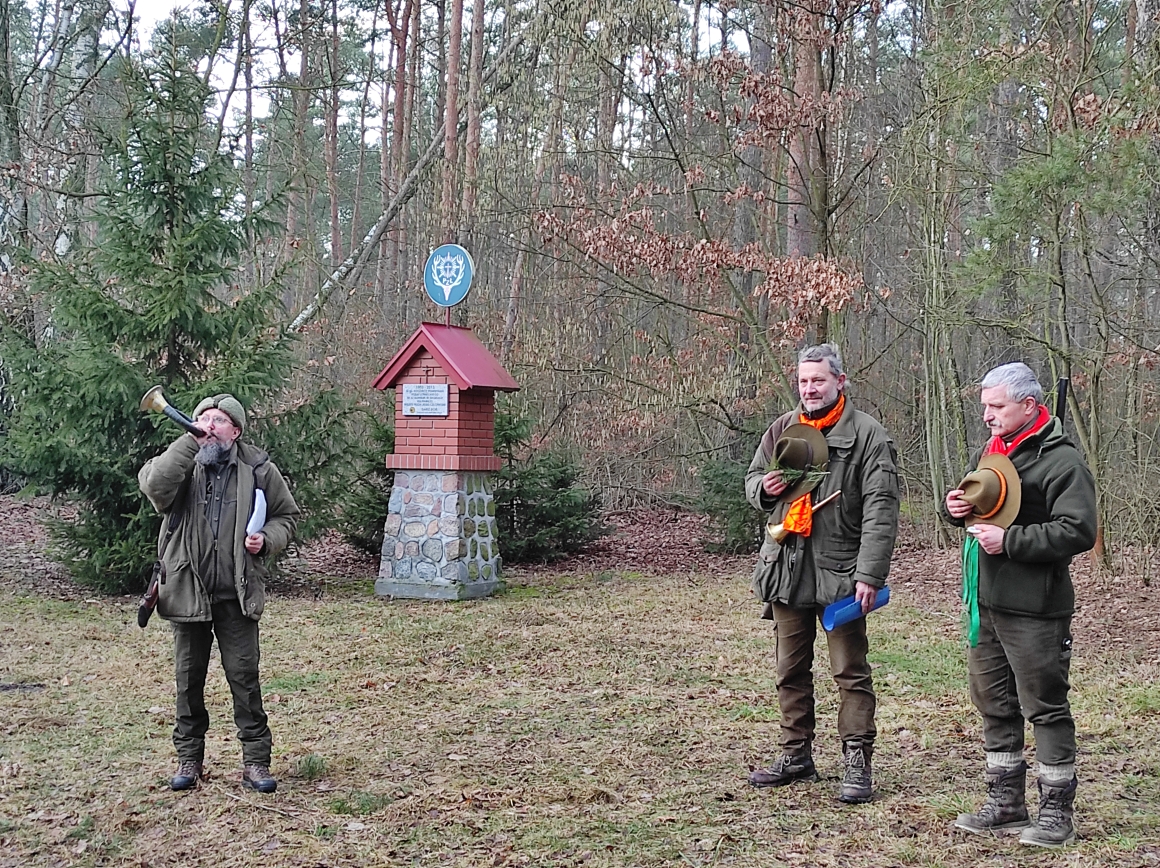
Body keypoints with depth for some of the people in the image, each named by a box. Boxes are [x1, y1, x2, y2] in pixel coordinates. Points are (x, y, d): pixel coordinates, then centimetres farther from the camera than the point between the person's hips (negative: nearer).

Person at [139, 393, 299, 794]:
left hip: (236, 594, 0)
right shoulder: (182, 461, -1)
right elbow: (155, 486, -24)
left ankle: (255, 761, 10)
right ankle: (189, 758, 25)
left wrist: (266, 539, -8)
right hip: (188, 591, 1)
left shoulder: (258, 468, 1)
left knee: (244, 677, 1)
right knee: (189, 678, 11)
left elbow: (286, 514, 12)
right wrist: (191, 441, -23)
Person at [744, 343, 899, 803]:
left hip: (840, 571, -5)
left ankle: (857, 764, 7)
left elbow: (880, 510, -13)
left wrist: (870, 574, -19)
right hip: (786, 567, 6)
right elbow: (752, 477, 22)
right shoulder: (782, 430, 9)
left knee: (851, 672, 0)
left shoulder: (867, 435, -8)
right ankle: (796, 756, 26)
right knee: (791, 671, 14)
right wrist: (764, 487, -4)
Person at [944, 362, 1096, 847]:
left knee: (1045, 708, 0)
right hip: (986, 602, 9)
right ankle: (1006, 804, 26)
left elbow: (1078, 531, -21)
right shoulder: (991, 451, 14)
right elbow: (977, 506, 28)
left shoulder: (1060, 461, -13)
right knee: (994, 704, 15)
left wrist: (1008, 541, -22)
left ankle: (1057, 811, 11)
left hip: (1033, 607, -9)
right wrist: (958, 507, 4)